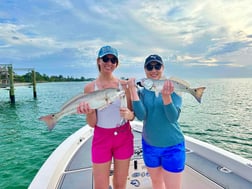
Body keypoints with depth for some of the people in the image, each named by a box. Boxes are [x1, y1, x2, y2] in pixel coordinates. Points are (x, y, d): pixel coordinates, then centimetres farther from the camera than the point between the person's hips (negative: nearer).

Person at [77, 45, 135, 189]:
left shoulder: (124, 85, -5)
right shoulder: (90, 88, -7)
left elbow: (133, 114, 1)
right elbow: (92, 123, -5)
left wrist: (129, 114, -22)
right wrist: (89, 111, -26)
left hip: (124, 137, 1)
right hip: (101, 138, 0)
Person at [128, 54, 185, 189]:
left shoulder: (173, 87, -10)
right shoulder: (142, 91, -3)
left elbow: (173, 118, -20)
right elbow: (141, 116, -17)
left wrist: (166, 96, -36)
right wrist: (132, 89, -23)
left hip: (172, 147, -3)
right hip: (149, 145, 3)